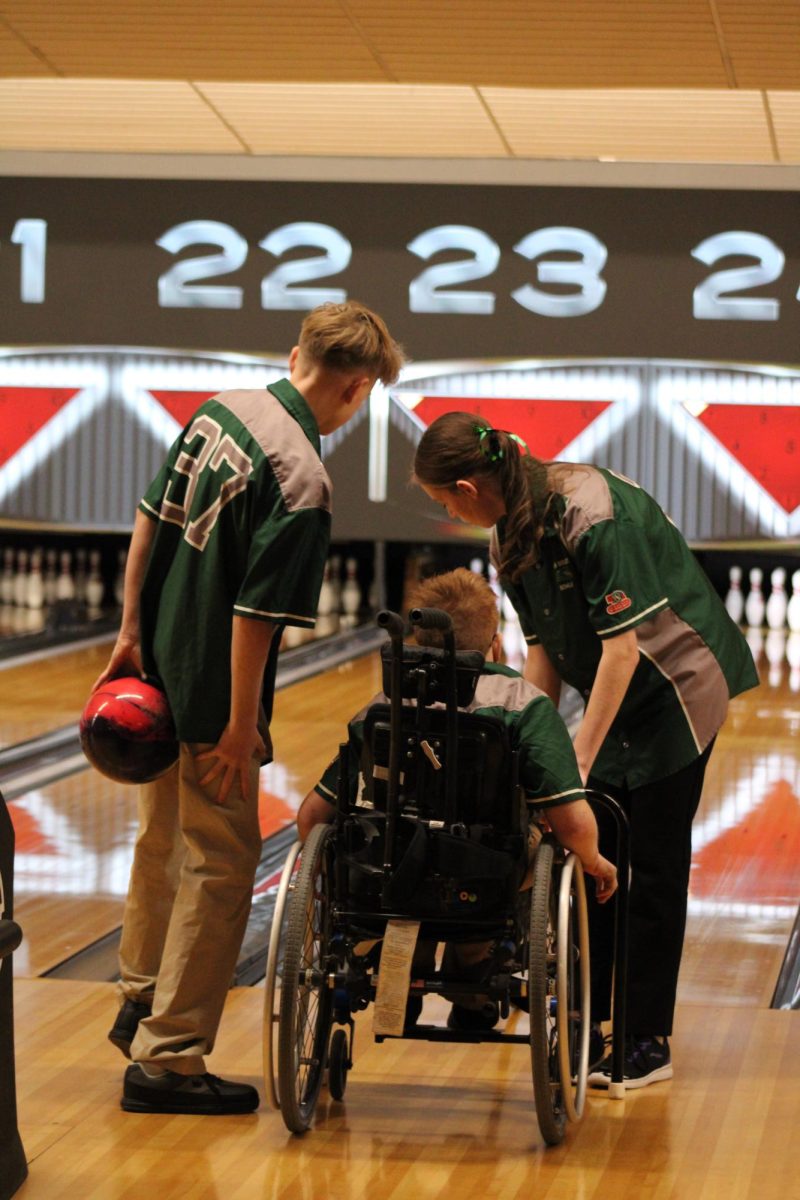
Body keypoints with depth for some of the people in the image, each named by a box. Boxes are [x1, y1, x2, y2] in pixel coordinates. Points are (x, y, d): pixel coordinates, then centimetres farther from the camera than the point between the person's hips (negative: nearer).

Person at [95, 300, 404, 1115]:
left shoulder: (219, 412, 1)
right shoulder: (301, 482, -23)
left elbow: (149, 522, 8)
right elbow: (253, 613, -23)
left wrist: (133, 630, 14)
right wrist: (241, 729, -16)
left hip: (160, 672, 9)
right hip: (212, 694, -9)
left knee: (163, 841, 24)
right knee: (218, 865, 2)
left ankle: (140, 1002, 40)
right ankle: (167, 1058, 6)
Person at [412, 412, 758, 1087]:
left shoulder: (592, 516, -28)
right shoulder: (512, 532, -2)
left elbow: (623, 644, -28)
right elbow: (543, 648, 3)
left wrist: (578, 761, -28)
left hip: (678, 688, -8)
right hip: (618, 698, 8)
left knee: (653, 863, -4)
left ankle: (648, 1043, 4)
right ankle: (588, 1018, 18)